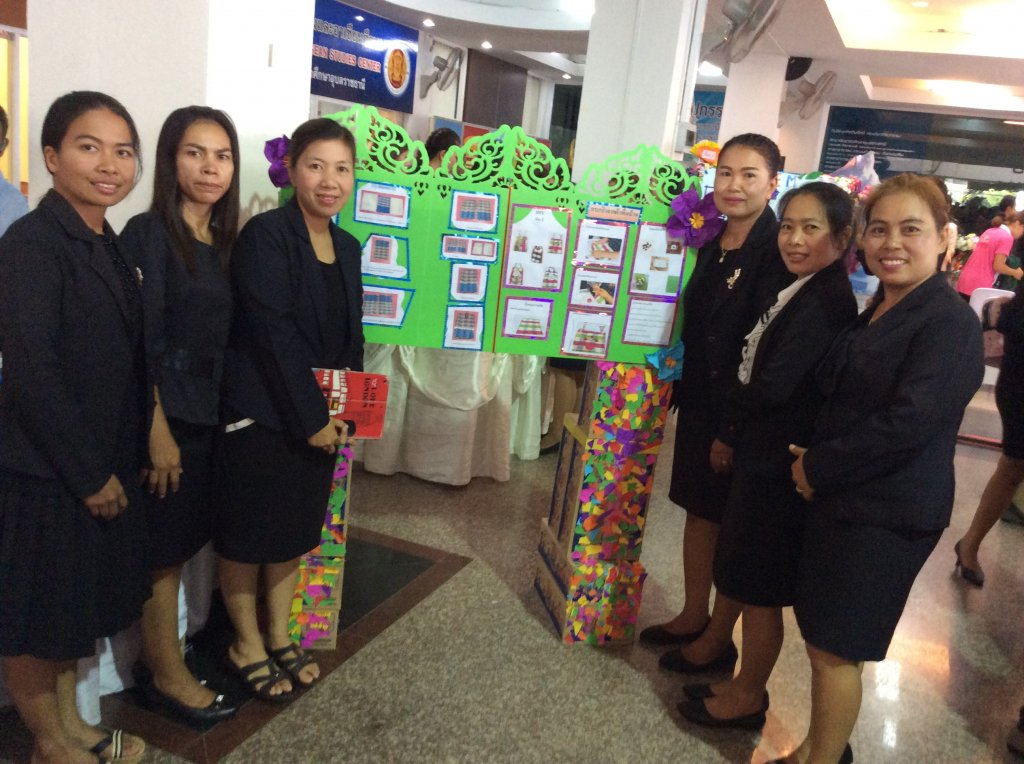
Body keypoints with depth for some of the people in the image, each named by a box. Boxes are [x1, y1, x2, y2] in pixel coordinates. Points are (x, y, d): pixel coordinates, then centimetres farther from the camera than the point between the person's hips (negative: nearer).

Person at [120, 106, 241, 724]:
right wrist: (158, 434, -18)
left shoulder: (223, 241, 10)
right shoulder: (149, 234, -11)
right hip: (166, 418, -7)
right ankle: (168, 677, 22)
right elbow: (139, 344, -16)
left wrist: (221, 414, 10)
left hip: (208, 417, 7)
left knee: (180, 546, 16)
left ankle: (167, 661, 30)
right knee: (164, 552, 6)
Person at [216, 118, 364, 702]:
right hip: (259, 414, -7)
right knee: (248, 534, 8)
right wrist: (312, 419, -17)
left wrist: (341, 412, 3)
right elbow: (272, 335, -20)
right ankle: (247, 645, 27)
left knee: (294, 528, 17)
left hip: (317, 418, 7)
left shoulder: (347, 247, 7)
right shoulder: (266, 235, -15)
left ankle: (280, 637, 34)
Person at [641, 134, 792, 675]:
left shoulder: (777, 253, -17)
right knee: (698, 508, 18)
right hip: (700, 400, 7)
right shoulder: (711, 244, 7)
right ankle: (693, 615, 36)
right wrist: (682, 391, 9)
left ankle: (719, 640, 24)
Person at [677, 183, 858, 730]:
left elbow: (773, 384, -24)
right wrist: (730, 431, 6)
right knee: (752, 584, 20)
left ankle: (747, 698, 25)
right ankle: (744, 684, 36)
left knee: (759, 588, 7)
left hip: (776, 465, -10)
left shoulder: (823, 300, -21)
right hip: (762, 454, 10)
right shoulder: (807, 291, 10)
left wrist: (729, 418, -7)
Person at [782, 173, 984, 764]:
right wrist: (813, 461, 2)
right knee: (823, 637, 17)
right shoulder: (875, 313, 11)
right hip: (841, 499, 8)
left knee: (835, 646, 1)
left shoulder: (951, 323, -16)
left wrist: (819, 467, -15)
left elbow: (908, 423, -23)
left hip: (888, 514, -8)